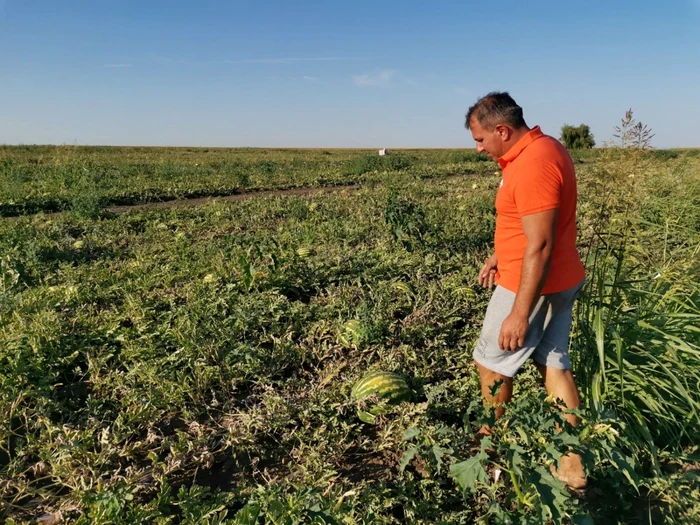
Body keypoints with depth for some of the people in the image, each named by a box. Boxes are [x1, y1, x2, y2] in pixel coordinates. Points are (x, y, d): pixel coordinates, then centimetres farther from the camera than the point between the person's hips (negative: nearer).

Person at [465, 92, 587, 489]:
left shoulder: (532, 165, -25)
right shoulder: (542, 147, 8)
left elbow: (539, 247, -27)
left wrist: (519, 314, -24)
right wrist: (500, 255, 20)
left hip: (533, 286, -10)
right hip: (562, 280, 10)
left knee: (492, 363, 9)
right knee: (555, 365, 14)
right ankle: (572, 466, 23)